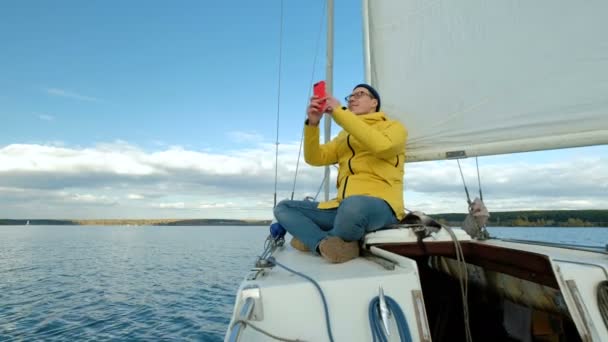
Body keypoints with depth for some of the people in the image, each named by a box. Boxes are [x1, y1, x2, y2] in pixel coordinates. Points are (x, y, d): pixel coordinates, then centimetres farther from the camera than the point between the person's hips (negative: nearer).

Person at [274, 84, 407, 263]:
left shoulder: (394, 127, 9)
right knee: (283, 208, 0)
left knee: (352, 205, -40)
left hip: (381, 206, -6)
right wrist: (312, 123, -4)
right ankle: (336, 245, -21)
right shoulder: (345, 135, 25)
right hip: (343, 207, 6)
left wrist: (339, 112, -12)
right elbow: (315, 158, 12)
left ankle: (316, 241, -10)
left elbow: (380, 145, -16)